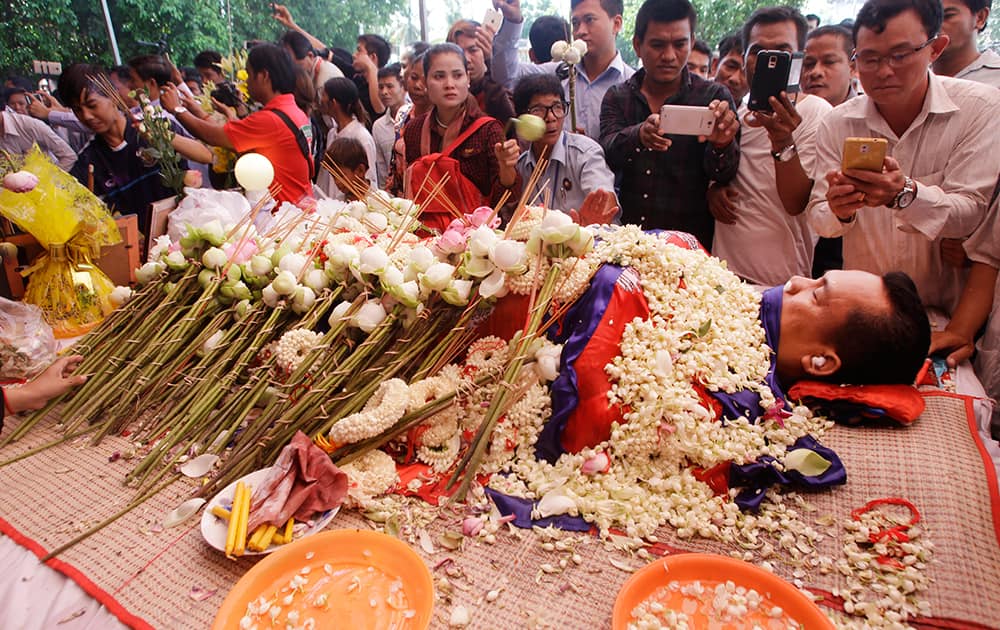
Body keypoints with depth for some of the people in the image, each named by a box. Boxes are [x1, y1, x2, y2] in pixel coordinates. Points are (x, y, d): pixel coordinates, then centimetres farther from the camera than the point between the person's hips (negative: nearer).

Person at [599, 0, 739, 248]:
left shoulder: (714, 97, 1)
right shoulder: (617, 97, 5)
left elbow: (723, 175, -7)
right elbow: (607, 155, -11)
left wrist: (721, 146, -29)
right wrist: (638, 136, -32)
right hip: (626, 235, 1)